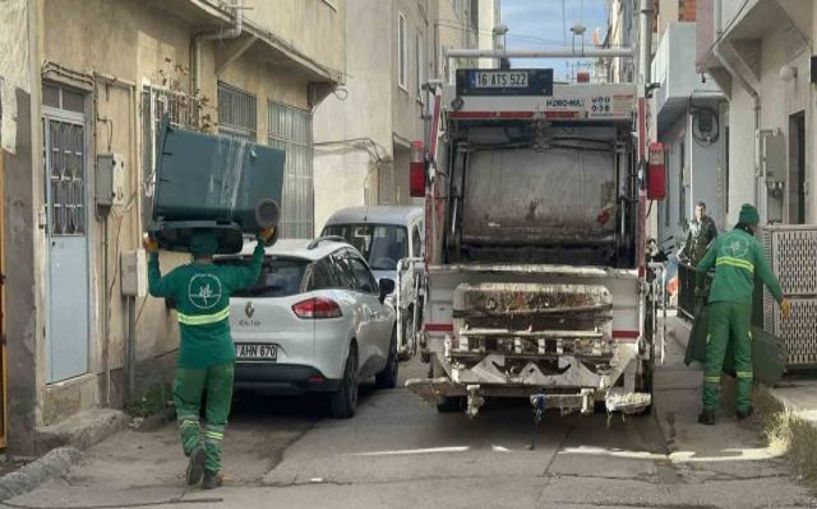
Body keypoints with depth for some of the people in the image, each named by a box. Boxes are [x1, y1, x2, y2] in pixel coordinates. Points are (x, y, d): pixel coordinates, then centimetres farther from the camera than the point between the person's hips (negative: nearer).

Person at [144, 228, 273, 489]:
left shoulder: (181, 276, -6)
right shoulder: (225, 274, -2)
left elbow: (155, 288, 11)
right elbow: (252, 275, 17)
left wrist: (153, 256, 21)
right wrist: (261, 243, 27)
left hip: (191, 358, -1)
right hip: (222, 357, 1)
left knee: (186, 406, 18)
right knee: (217, 414, 9)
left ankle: (195, 448, -8)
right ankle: (211, 472, 5)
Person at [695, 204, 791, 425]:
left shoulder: (721, 240, 15)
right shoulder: (753, 244, 8)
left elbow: (702, 268, 21)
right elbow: (767, 276, 8)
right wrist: (781, 300, 21)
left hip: (719, 302, 1)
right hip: (742, 303, -1)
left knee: (715, 355, -1)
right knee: (744, 355, 11)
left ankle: (709, 409, -6)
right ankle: (744, 405, 9)